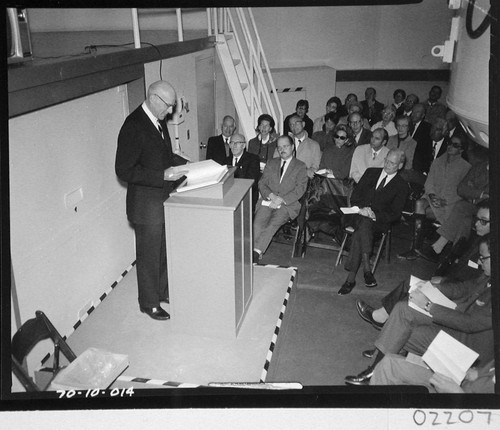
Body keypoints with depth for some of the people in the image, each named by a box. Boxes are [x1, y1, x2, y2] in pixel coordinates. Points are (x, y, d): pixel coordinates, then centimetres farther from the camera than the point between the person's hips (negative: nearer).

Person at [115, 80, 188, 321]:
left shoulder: (159, 121, 6)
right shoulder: (133, 126, -22)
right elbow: (124, 170, -24)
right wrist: (162, 176, -28)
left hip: (164, 200, 8)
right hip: (146, 204, -8)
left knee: (164, 251, 21)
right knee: (149, 256, 8)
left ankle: (163, 291, 40)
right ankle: (149, 303, 26)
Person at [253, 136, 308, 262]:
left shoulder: (300, 166, 11)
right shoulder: (271, 163, 22)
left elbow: (300, 189, -1)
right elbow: (262, 183, 14)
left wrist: (281, 199, -13)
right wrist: (271, 195, -8)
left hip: (288, 205, -3)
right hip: (268, 201, 3)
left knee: (273, 224, -30)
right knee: (257, 224, -26)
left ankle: (257, 251, -35)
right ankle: (254, 253, -32)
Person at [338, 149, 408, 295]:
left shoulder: (402, 186, 8)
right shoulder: (371, 172, 16)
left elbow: (395, 214, 1)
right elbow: (355, 195, 9)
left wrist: (375, 215, -16)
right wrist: (362, 208, -12)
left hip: (379, 221, -2)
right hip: (358, 214, 2)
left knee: (363, 227, -35)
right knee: (364, 226, -35)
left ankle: (351, 277, -36)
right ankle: (367, 269, -36)